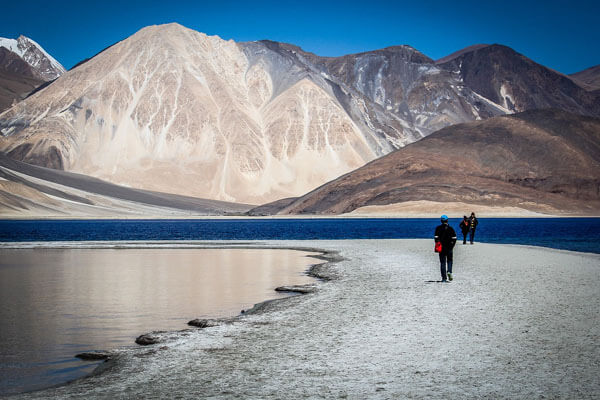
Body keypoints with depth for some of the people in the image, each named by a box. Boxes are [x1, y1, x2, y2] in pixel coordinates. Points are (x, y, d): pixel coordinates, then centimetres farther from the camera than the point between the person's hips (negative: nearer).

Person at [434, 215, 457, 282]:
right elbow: (454, 238, -3)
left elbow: (436, 237, -5)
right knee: (449, 261, 16)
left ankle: (444, 278, 1)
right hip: (449, 247, 0)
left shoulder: (438, 228, -1)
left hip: (441, 248, 0)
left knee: (442, 262, 4)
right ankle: (449, 272, -10)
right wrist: (452, 245, 8)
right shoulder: (450, 228, 0)